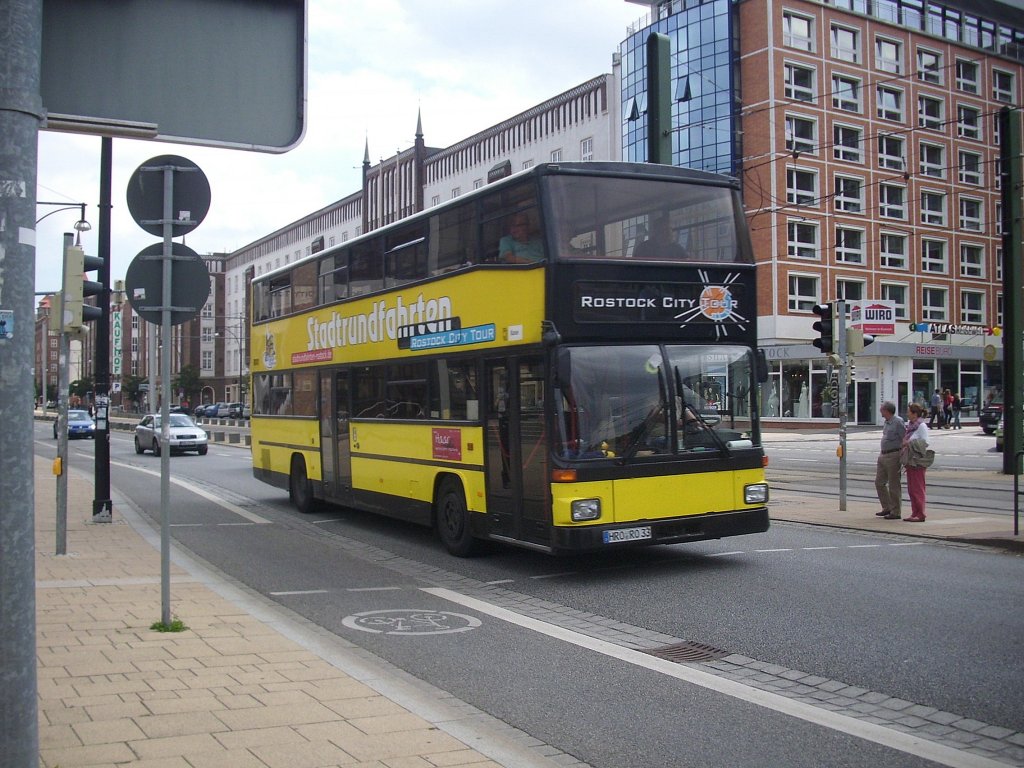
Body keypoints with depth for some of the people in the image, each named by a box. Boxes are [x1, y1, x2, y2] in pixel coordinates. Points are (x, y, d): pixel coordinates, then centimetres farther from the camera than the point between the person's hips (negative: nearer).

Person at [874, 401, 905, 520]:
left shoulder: (898, 422, -15)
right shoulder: (887, 422, 12)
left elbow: (905, 440, -16)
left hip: (893, 456, -10)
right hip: (883, 456, 10)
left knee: (894, 485, -2)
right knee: (879, 482, 12)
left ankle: (895, 512, 5)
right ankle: (887, 508, 22)